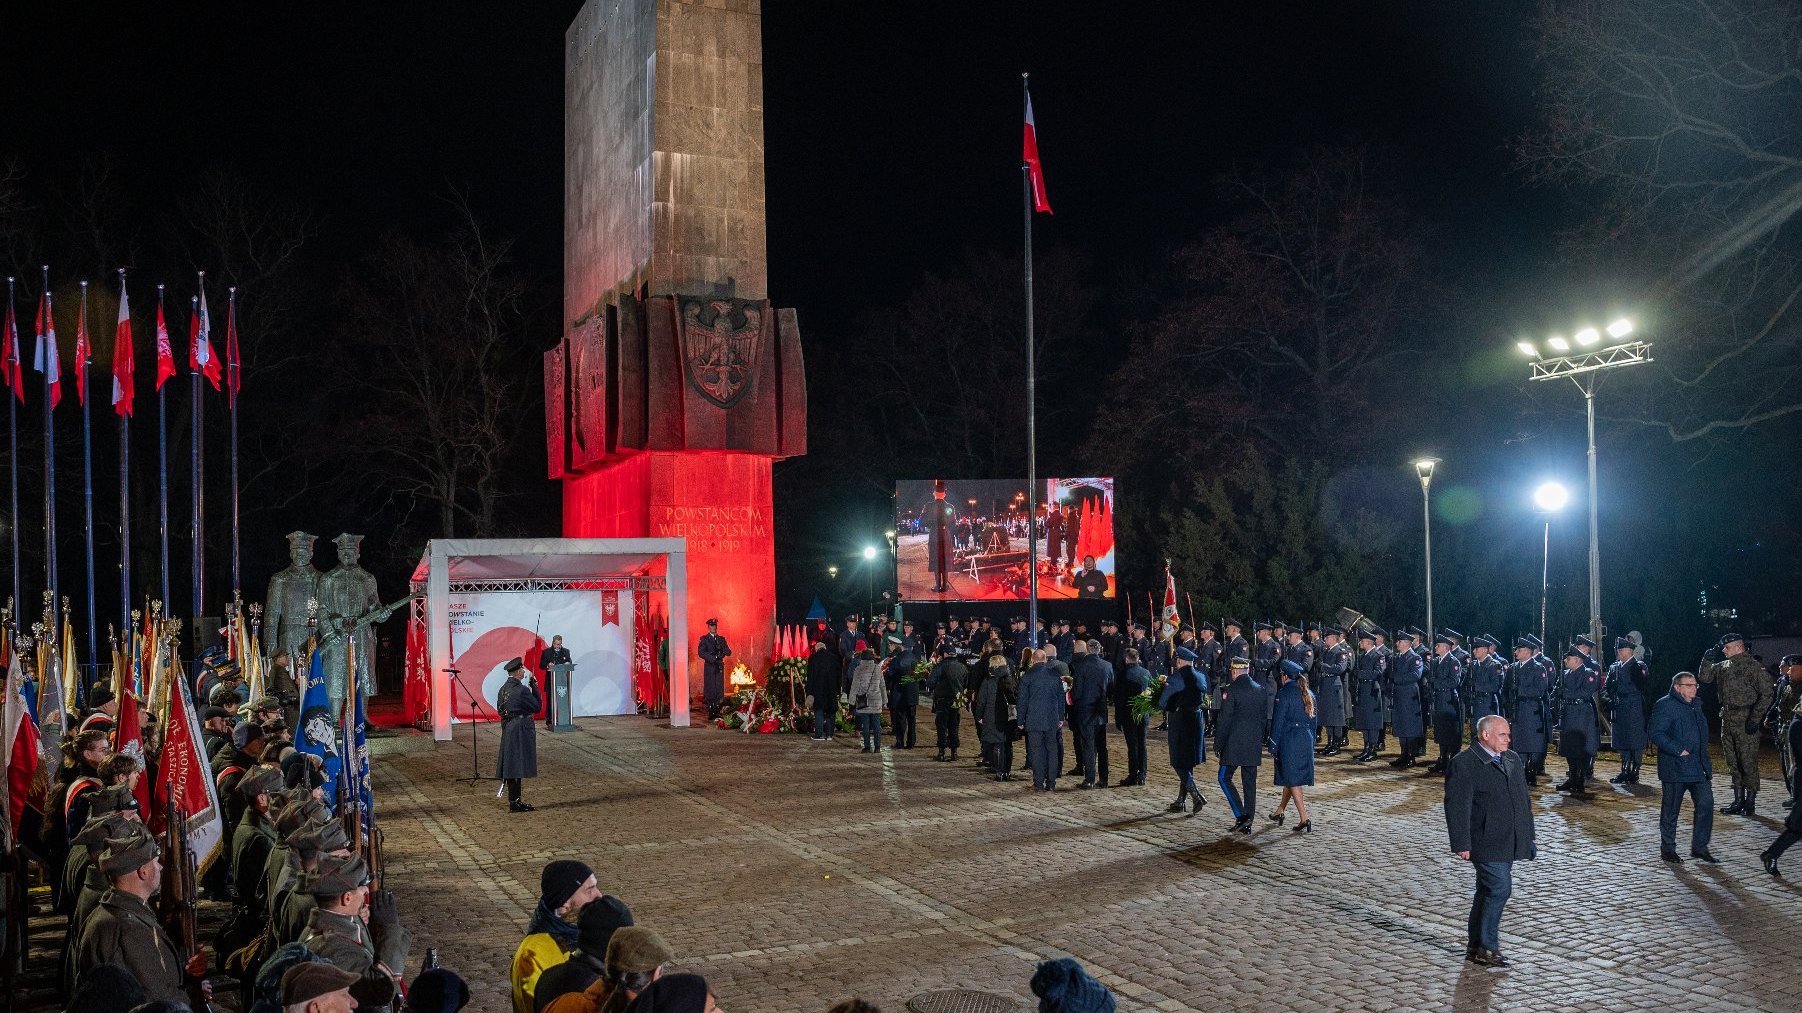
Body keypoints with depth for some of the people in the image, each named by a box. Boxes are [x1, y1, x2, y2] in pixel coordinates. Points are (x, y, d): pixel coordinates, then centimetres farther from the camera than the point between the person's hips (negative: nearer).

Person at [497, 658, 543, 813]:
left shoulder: (503, 689, 8)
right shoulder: (521, 690, -18)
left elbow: (499, 710, 17)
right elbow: (538, 706, -10)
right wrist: (533, 687, -3)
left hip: (507, 729, 9)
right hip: (521, 729, -9)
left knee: (511, 765, 14)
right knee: (517, 765, -4)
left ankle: (514, 800, 23)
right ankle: (514, 803, -1)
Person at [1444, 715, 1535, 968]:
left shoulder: (1513, 759, 13)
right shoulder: (1464, 763, -12)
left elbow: (1523, 800, 20)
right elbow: (1457, 806, -15)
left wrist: (1527, 837, 18)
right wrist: (1462, 844, -18)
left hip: (1509, 841, 8)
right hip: (1486, 842, -8)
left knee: (1487, 892, 13)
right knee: (1500, 889, -13)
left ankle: (1474, 947, 21)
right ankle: (1488, 947, -4)